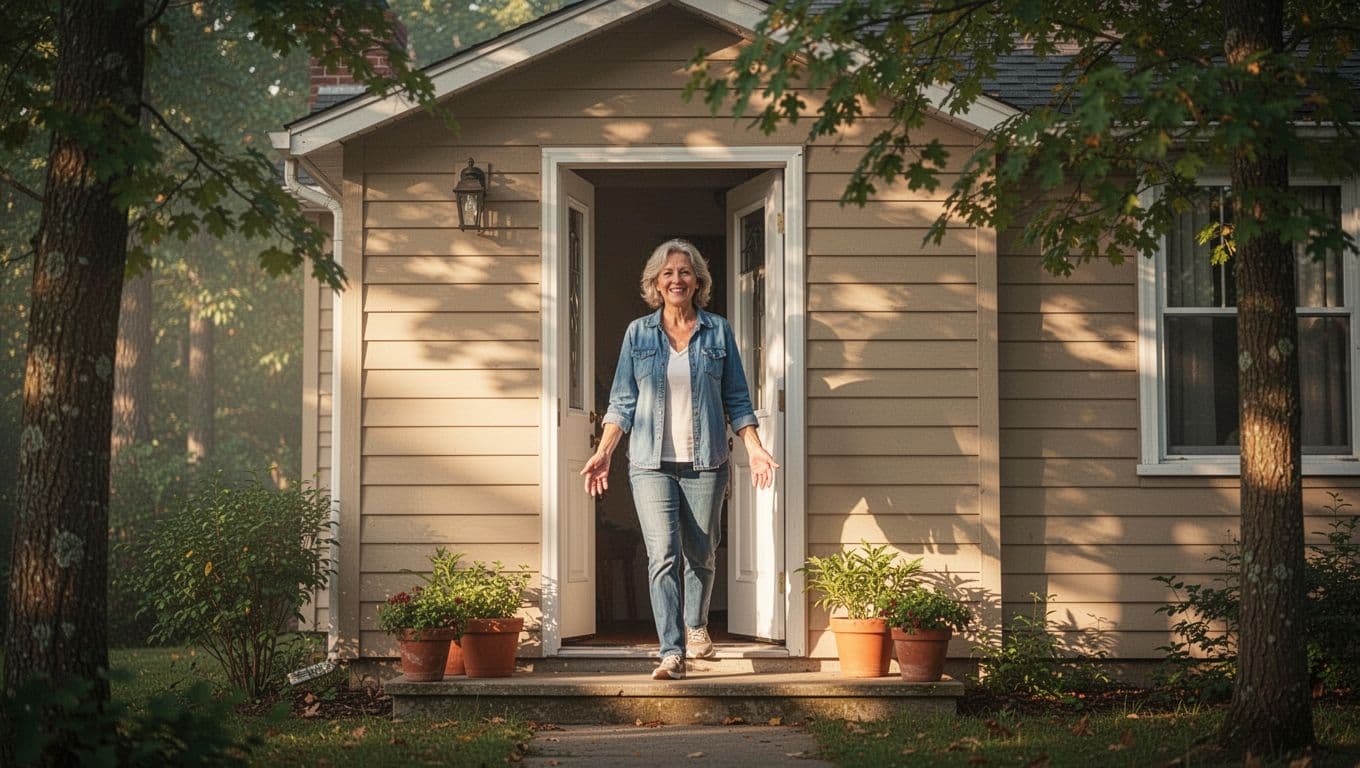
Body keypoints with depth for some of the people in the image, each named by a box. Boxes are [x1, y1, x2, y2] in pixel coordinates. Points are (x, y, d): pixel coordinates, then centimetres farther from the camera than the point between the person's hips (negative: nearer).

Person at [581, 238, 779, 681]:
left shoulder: (718, 332, 6)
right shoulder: (639, 333, 6)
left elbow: (737, 400, 8)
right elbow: (623, 401, 6)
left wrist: (755, 448, -3)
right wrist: (603, 452, -3)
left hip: (705, 461, 1)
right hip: (651, 462, -1)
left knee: (701, 554, 9)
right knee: (662, 554, -10)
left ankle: (695, 626, 35)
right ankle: (672, 652, -11)